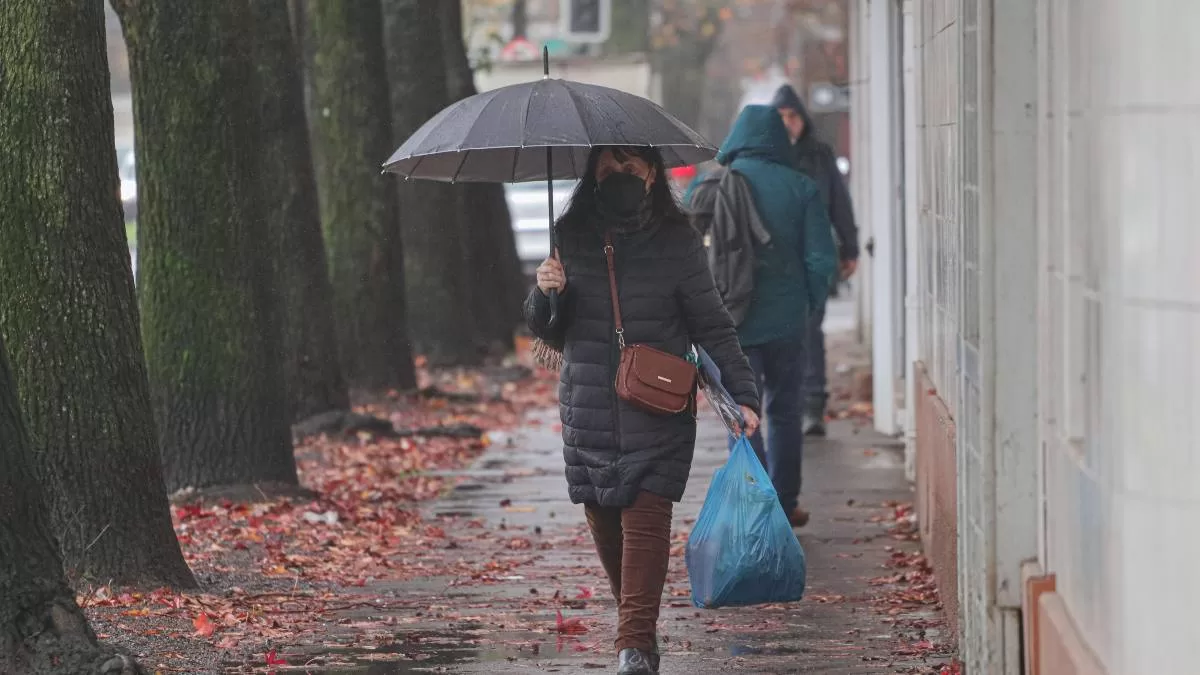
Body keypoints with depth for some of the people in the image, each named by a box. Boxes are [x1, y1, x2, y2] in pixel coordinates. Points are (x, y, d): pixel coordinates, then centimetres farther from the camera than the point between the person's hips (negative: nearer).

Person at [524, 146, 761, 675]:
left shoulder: (676, 241, -1)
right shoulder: (571, 235, 7)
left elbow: (712, 327, 1)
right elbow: (548, 332, 13)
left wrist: (742, 394, -9)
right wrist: (545, 295, -8)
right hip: (588, 408, 3)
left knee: (645, 516, -13)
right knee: (604, 521, 5)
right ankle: (637, 629, 20)